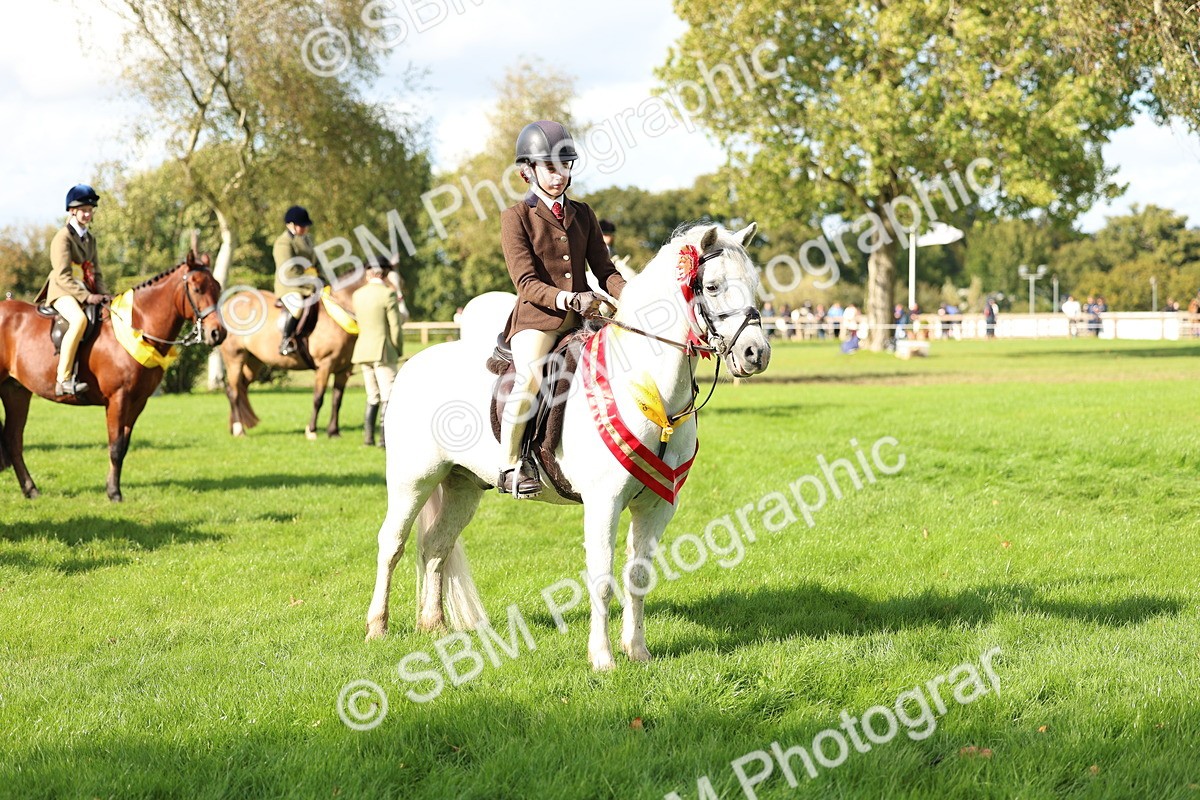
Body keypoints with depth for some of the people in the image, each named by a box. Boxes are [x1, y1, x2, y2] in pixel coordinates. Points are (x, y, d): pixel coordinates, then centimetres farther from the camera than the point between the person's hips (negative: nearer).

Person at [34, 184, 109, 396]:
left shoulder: (90, 239, 19)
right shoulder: (63, 237, -6)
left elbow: (96, 273, 21)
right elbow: (63, 276, -15)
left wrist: (101, 293, 1)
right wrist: (86, 297, -22)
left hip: (87, 293, 9)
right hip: (63, 292, -9)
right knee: (79, 319, -36)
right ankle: (63, 380, -40)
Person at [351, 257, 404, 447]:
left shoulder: (357, 294, 6)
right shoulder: (388, 294, -12)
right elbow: (395, 328, -12)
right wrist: (399, 350, 3)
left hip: (363, 351, 6)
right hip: (384, 352, -6)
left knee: (373, 398, 15)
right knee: (388, 397, -3)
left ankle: (368, 436, 14)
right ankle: (385, 437, -8)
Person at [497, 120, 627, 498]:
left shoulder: (582, 214, 16)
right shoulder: (516, 217, 0)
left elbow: (604, 269, 12)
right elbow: (526, 283, -9)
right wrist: (569, 299, -26)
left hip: (582, 318, 6)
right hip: (536, 318, -5)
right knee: (529, 378, -33)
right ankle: (509, 461, -15)